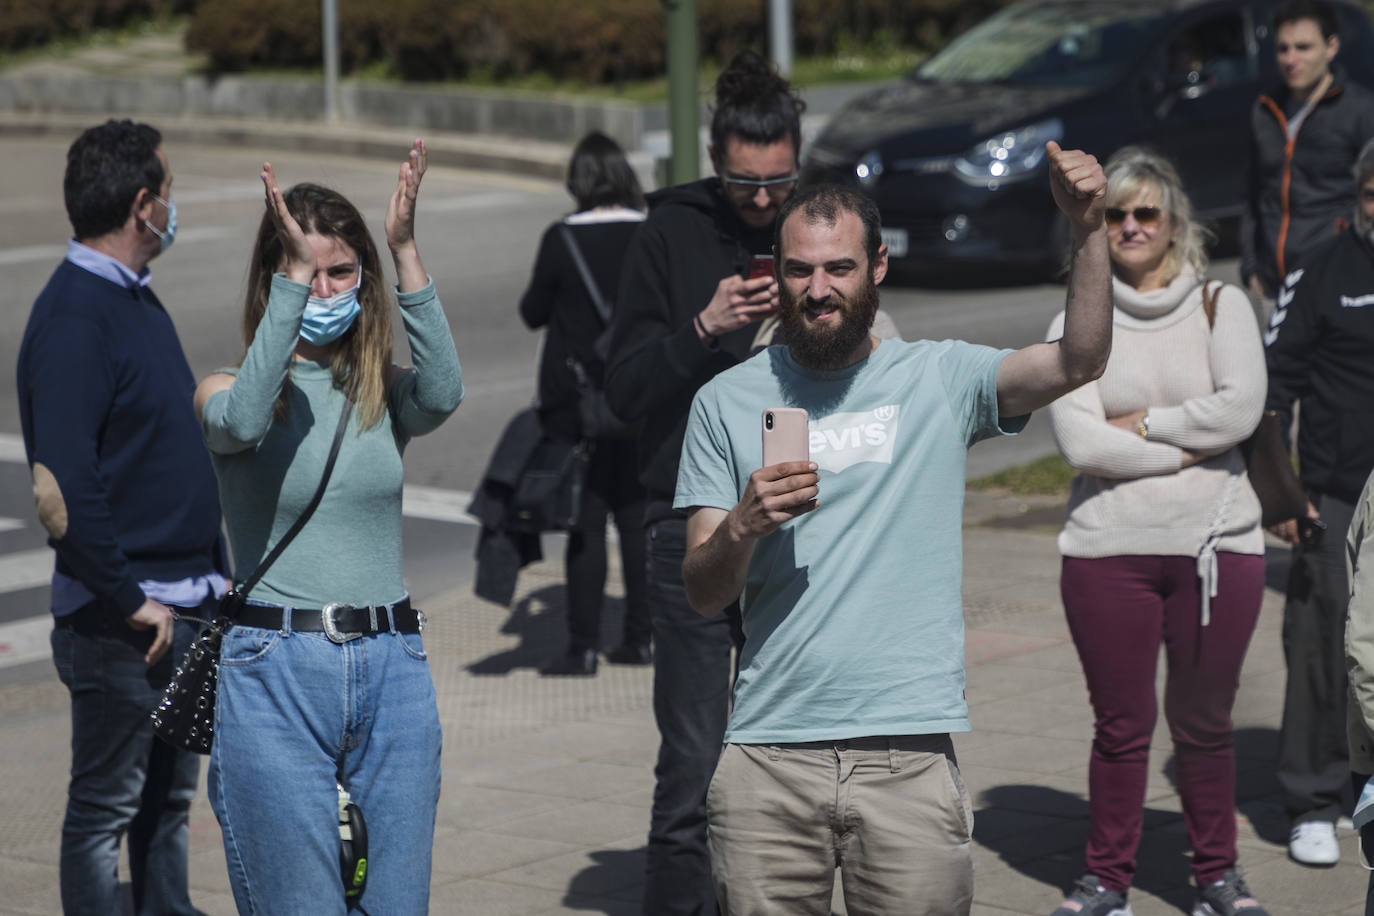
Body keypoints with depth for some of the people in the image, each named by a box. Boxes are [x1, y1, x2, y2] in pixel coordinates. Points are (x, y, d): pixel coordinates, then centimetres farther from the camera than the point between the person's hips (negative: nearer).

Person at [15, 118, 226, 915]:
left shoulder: (137, 297, 13)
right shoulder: (73, 318, -17)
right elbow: (59, 491, -24)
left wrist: (214, 576, 16)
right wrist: (128, 601, -19)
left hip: (188, 603, 9)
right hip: (124, 618, -9)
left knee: (170, 798, 16)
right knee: (106, 807, 2)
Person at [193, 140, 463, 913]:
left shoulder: (383, 393, 7)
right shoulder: (230, 392, 1)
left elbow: (443, 393, -16)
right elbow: (243, 421, -24)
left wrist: (406, 253, -22)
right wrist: (294, 278, -28)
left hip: (391, 670, 3)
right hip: (275, 674, -3)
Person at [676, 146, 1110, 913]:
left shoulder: (939, 378, 5)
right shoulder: (727, 403, 9)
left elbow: (1079, 362, -11)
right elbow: (703, 596, 7)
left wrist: (1089, 231, -22)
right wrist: (741, 527, -13)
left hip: (910, 753, -1)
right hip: (768, 756, 1)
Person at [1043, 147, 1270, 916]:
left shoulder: (1221, 306, 5)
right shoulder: (1077, 325, 4)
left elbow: (1241, 408, -10)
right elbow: (1080, 442, -8)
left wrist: (1141, 424, -8)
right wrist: (1182, 450, -10)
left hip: (1218, 545, 0)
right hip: (1109, 550, 0)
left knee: (1204, 723, 8)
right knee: (1121, 725, 5)